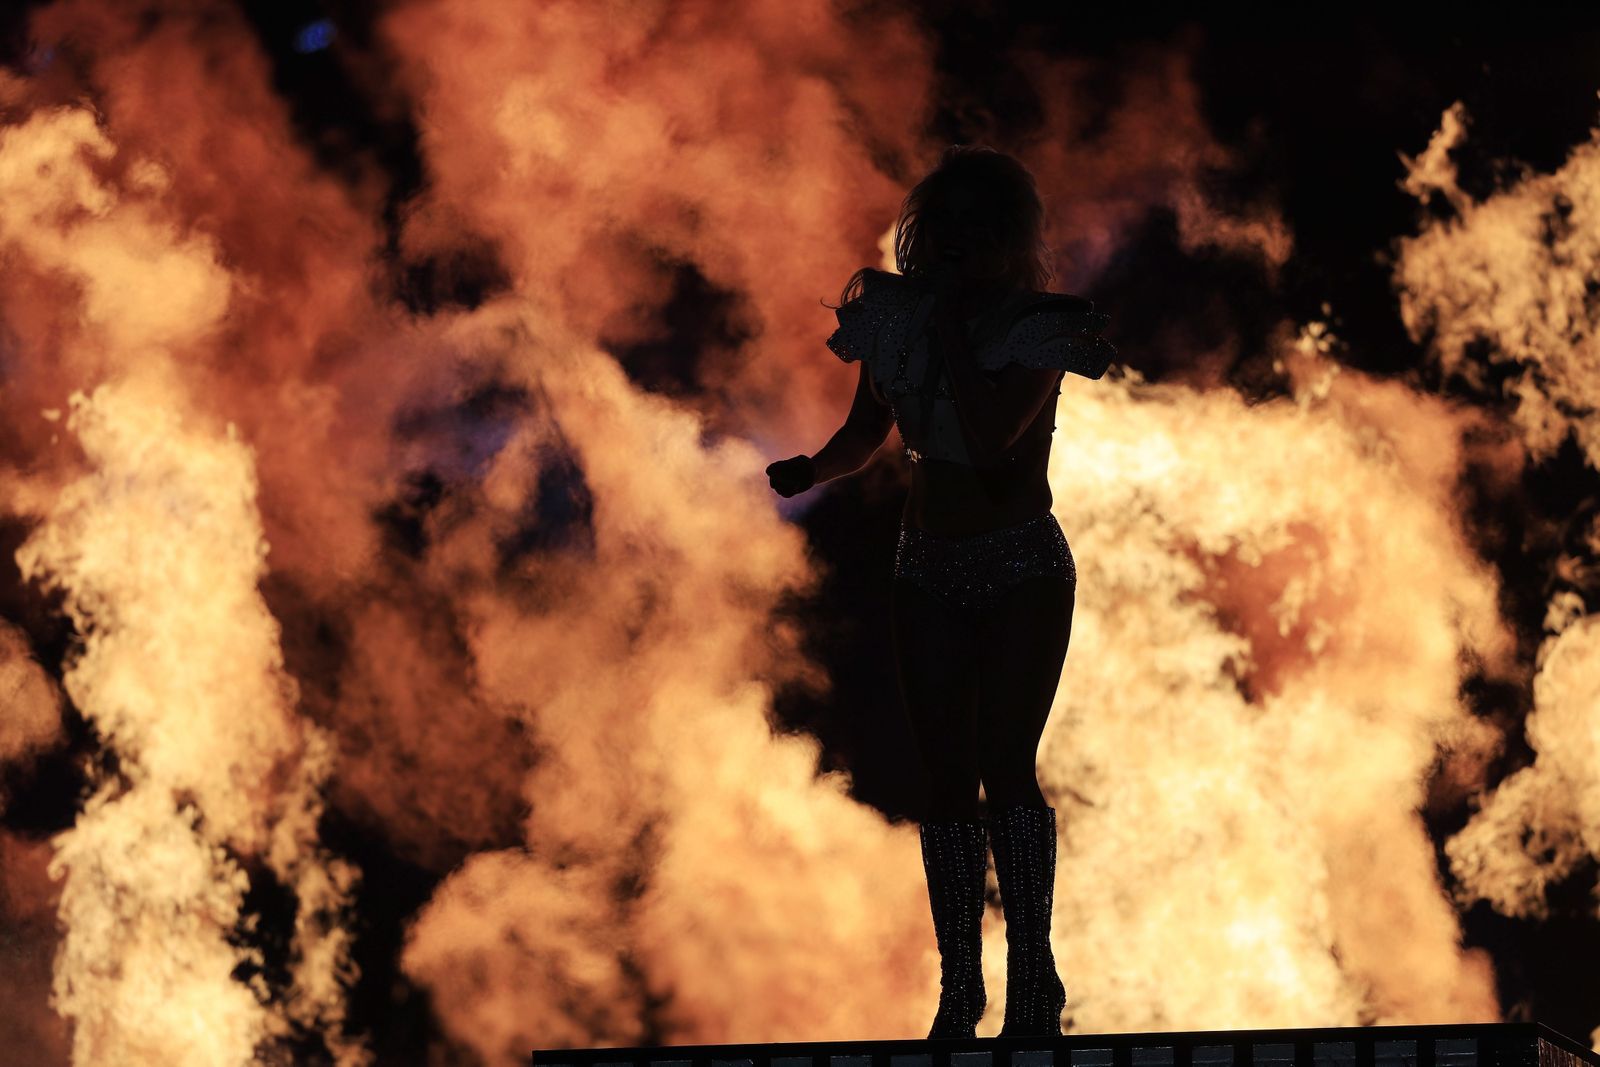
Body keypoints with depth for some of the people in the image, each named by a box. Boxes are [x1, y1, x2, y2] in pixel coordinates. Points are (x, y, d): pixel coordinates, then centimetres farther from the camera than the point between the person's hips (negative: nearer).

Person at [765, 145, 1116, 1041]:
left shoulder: (1039, 327, -11)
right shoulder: (897, 313, 3)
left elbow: (989, 435, -26)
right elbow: (869, 431, 15)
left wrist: (951, 326, -22)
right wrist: (816, 468, -2)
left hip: (1023, 569, -4)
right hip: (929, 571, 4)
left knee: (1005, 761, -15)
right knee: (950, 777, 2)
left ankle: (1035, 981, -12)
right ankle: (960, 988, 4)